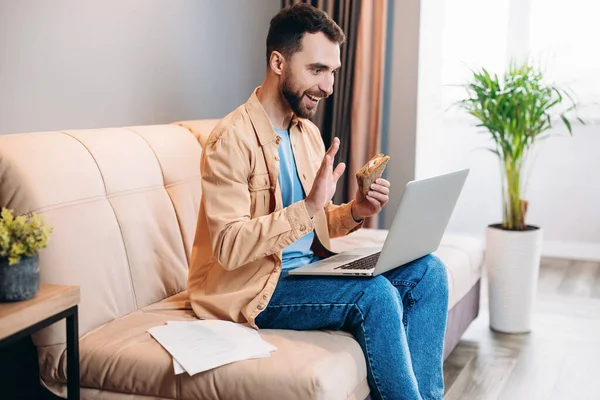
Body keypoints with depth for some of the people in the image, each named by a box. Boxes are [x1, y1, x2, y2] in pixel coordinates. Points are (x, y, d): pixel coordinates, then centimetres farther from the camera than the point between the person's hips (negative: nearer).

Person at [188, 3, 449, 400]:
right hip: (256, 288, -8)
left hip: (309, 267, 8)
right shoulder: (232, 139, -16)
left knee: (427, 271, -5)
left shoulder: (308, 132, 10)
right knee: (374, 293, -28)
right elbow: (229, 247, -24)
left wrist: (354, 212, -4)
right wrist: (309, 206, -33)